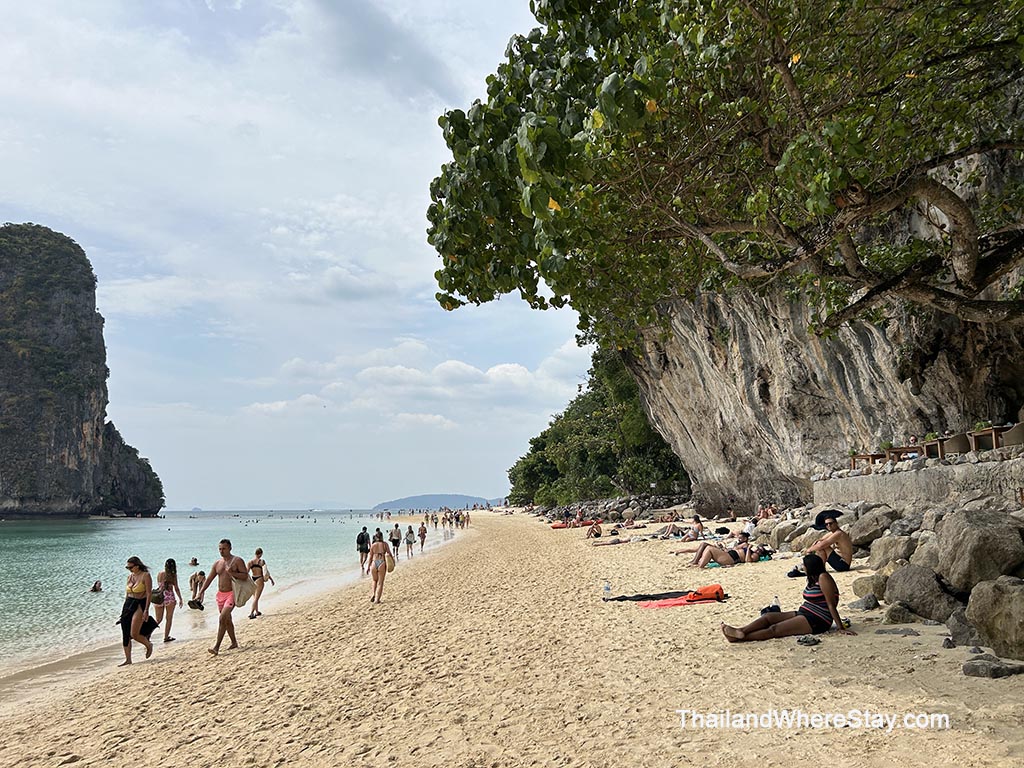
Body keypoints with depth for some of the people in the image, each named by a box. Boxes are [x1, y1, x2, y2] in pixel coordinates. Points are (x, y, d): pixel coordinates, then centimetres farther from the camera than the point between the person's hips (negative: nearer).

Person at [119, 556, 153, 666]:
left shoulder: (145, 575, -10)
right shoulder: (130, 576, 10)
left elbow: (149, 593, -13)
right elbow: (127, 593, 18)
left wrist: (146, 610, -18)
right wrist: (124, 608, 16)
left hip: (140, 605, -7)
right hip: (128, 604, 7)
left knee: (134, 634, -11)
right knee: (125, 634, 4)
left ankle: (148, 645, 17)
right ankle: (128, 659, 12)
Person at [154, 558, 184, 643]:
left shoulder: (159, 574, 4)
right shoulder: (173, 575, -5)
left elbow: (159, 585, 12)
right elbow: (176, 588, -3)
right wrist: (180, 599, 4)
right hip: (169, 597, -3)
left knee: (158, 620, 13)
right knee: (169, 619, 11)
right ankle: (166, 637, 12)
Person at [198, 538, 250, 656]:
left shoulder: (237, 561, -5)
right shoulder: (217, 564, 11)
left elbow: (245, 575, -10)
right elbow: (209, 579, 12)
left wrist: (232, 573, -24)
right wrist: (201, 592, 2)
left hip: (231, 593, -6)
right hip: (220, 594, 6)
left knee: (223, 618, -18)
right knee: (227, 620, 14)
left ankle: (216, 647, -17)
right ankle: (234, 643, 28)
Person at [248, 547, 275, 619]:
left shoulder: (250, 562, -1)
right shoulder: (262, 561, -9)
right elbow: (266, 572, -6)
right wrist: (271, 579, 5)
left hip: (253, 579, 4)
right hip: (259, 579, -4)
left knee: (254, 597, 20)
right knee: (256, 597, -3)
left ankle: (256, 612, 32)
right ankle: (251, 613, -14)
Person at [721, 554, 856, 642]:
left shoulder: (823, 578, -14)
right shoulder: (812, 579, 15)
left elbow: (831, 605, -16)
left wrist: (841, 628, -16)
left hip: (817, 622, -10)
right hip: (803, 614, 10)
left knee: (774, 629, -18)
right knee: (768, 617, -4)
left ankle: (741, 637, -25)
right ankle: (741, 631, -19)